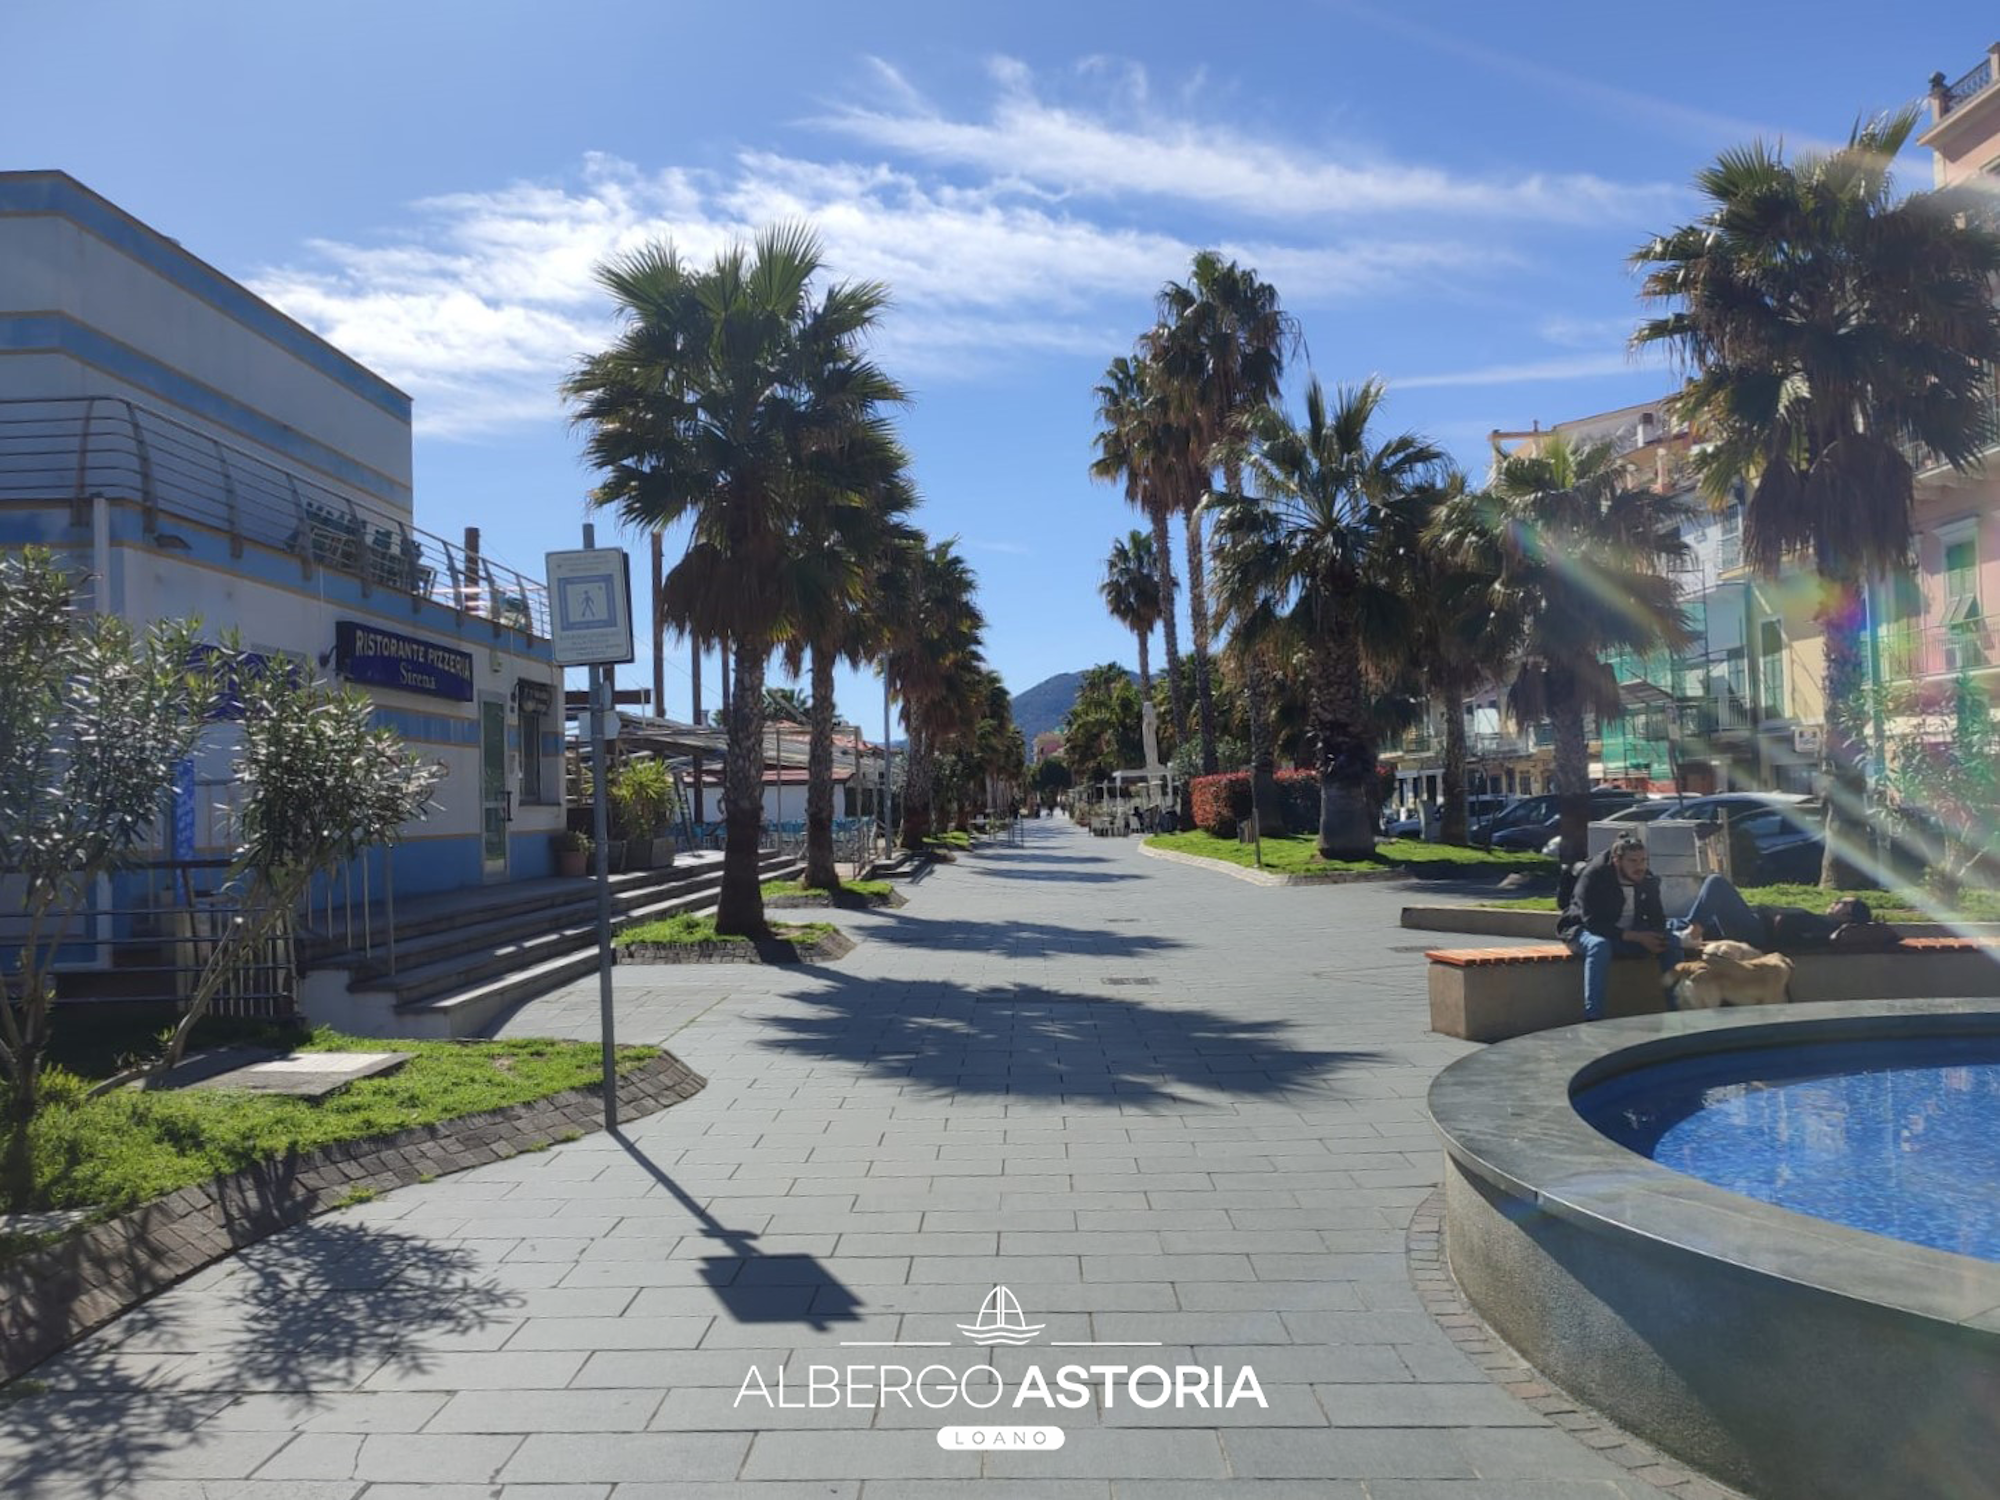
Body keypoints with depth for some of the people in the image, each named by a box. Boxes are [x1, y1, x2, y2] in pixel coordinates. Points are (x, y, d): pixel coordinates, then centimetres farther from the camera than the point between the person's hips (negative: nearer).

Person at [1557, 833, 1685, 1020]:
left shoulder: (1647, 879, -1)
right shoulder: (1592, 878, -21)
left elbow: (1657, 917, 5)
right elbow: (1593, 923, -27)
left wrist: (1655, 937, -21)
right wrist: (1637, 937, -33)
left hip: (1630, 933, 6)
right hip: (1584, 931, -6)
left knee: (1673, 940, -14)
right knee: (1599, 945, -40)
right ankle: (1592, 1018, -43)